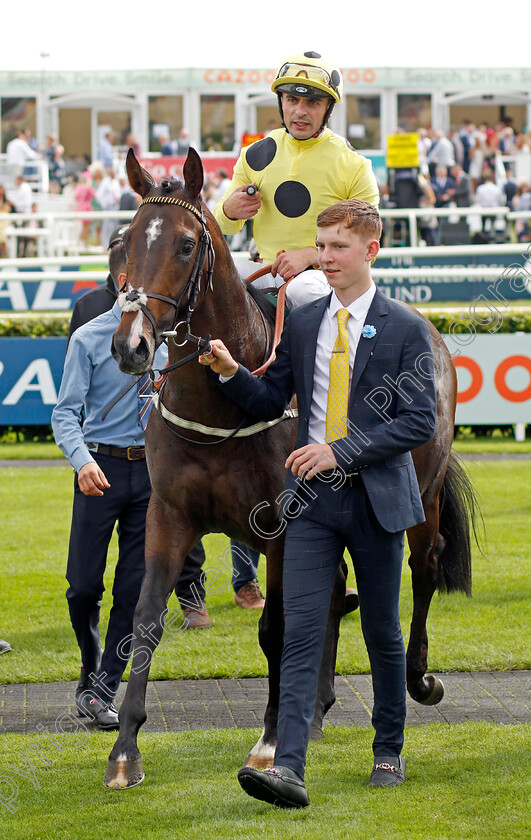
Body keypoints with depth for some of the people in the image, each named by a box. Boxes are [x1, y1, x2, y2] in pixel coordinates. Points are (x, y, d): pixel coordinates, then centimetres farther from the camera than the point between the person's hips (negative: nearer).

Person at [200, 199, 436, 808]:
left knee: (382, 633, 9)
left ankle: (389, 752, 27)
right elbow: (270, 402, 13)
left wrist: (340, 450, -17)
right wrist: (230, 372, -8)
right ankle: (288, 769, -19)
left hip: (377, 499, -2)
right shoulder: (301, 324, 9)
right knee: (301, 631, -10)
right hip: (313, 503, 2)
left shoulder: (405, 329, -4)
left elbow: (419, 423, -9)